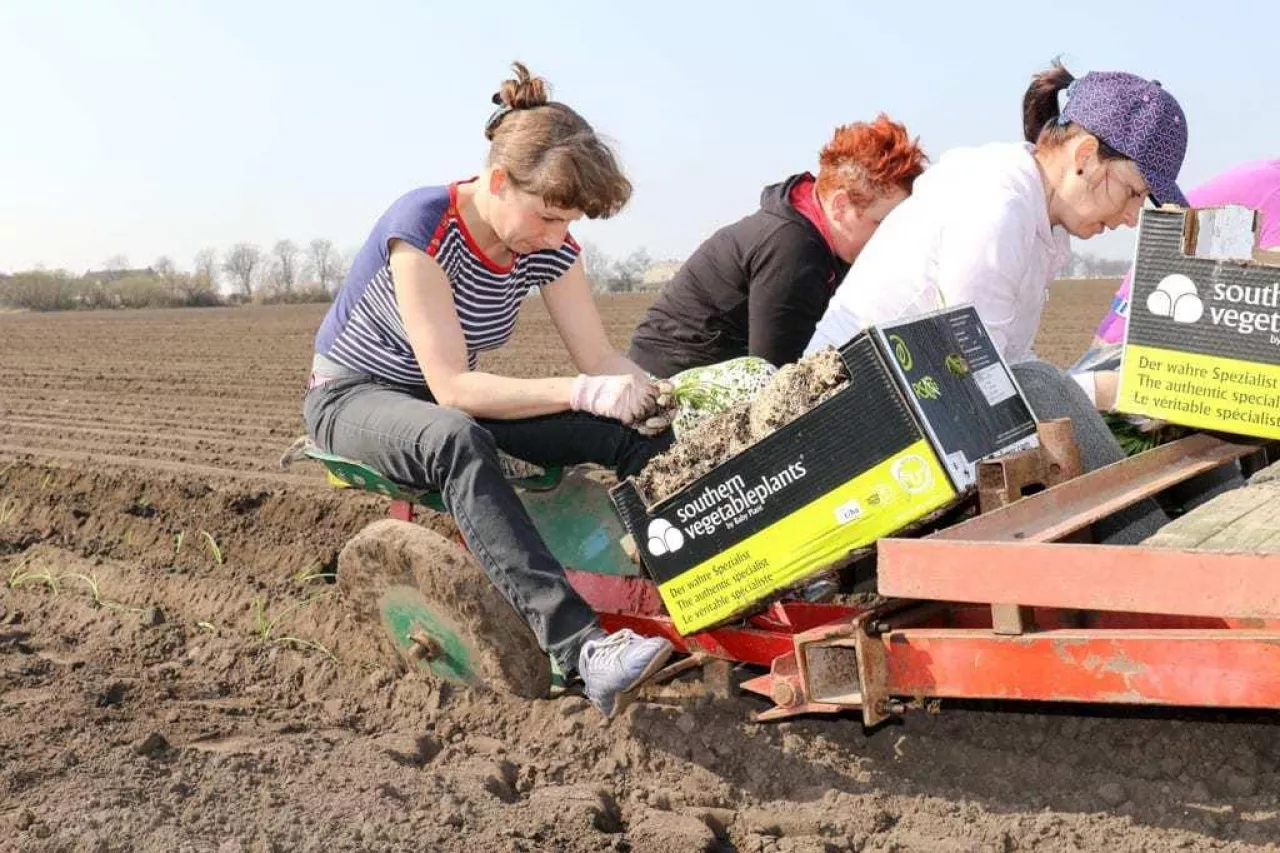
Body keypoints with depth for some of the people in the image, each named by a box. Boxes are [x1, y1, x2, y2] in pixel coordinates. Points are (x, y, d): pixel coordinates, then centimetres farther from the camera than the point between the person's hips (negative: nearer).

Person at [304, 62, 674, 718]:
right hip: (351, 396, -6)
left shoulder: (547, 246, -9)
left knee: (636, 436, -14)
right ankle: (581, 649, -53)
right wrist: (583, 393, -40)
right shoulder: (422, 226, -29)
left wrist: (655, 397, -27)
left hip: (451, 402, 6)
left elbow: (599, 357, -7)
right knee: (457, 440, -42)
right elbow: (451, 386, -32)